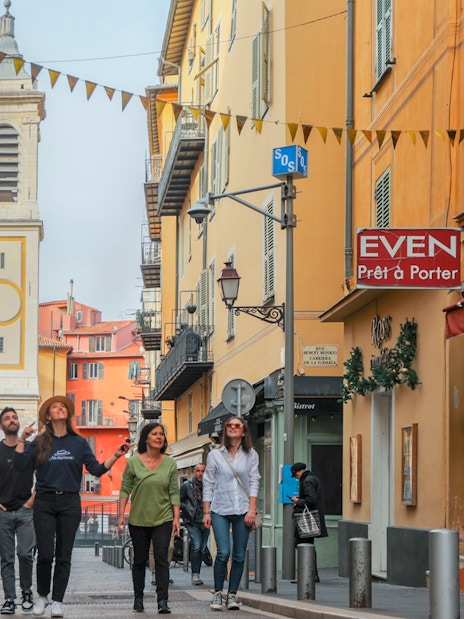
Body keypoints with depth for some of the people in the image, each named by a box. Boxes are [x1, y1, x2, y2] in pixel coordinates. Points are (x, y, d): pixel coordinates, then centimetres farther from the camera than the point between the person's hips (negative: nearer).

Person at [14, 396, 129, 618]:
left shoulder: (79, 442, 9)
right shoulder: (40, 442, 6)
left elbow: (96, 469, 5)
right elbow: (20, 465, -4)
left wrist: (116, 456, -6)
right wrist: (22, 440, -11)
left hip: (70, 503, 1)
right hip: (45, 502, -1)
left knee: (63, 556, 2)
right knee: (45, 554, -5)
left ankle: (57, 601, 10)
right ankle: (42, 596, 16)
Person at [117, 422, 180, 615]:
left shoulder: (170, 463, 3)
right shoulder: (133, 462, -1)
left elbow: (174, 492, 4)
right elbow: (125, 490, 1)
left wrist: (176, 517, -2)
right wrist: (121, 515, -4)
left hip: (163, 519, 0)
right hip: (138, 519, 0)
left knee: (161, 559, -9)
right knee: (139, 561, 8)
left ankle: (163, 601, -12)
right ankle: (138, 599, 18)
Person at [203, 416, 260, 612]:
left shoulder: (251, 455, 9)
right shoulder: (215, 455, 6)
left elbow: (254, 482, 5)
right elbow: (208, 484, 7)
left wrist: (252, 510, -4)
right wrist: (206, 512, 2)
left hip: (242, 510, 1)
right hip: (220, 510, -1)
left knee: (239, 556, 1)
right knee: (223, 553, -13)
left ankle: (232, 595, 9)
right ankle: (218, 593, 1)